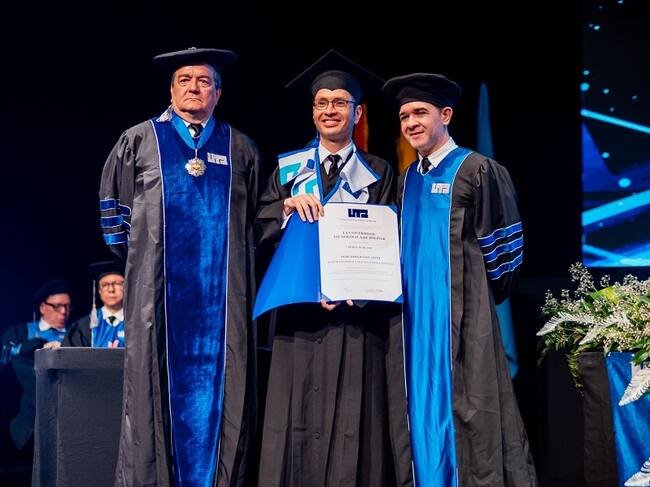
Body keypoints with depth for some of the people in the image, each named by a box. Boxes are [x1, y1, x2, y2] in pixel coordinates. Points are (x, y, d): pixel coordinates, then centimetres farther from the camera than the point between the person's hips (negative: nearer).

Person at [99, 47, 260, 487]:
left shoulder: (240, 149, 14)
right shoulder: (140, 141, 11)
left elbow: (257, 215, 18)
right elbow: (113, 205, 15)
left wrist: (234, 259, 10)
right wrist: (137, 254, 9)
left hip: (223, 292, 1)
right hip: (158, 289, -1)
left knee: (222, 385, -3)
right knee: (156, 386, -4)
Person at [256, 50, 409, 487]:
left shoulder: (378, 173, 10)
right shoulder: (288, 168, 13)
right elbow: (262, 228, 7)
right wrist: (287, 207, -13)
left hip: (354, 312, -1)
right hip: (299, 308, 1)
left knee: (351, 420, -6)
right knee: (297, 420, -4)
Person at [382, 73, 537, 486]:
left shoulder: (477, 170, -5)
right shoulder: (408, 179, 15)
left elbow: (501, 244, -5)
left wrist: (480, 294, -1)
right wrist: (409, 290, 12)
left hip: (462, 310, -7)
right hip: (416, 311, 7)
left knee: (467, 403, -7)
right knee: (424, 401, 7)